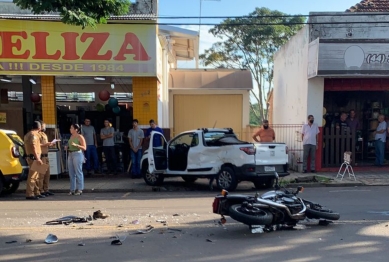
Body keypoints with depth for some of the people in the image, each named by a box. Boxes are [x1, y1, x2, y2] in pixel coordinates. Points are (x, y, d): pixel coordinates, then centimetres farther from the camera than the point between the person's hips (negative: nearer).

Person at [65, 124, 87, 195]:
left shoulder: (80, 137, -6)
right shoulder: (71, 136, 14)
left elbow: (84, 148, -10)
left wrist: (76, 145, -21)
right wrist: (67, 147, 7)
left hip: (78, 154, -7)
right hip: (70, 154, 7)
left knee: (78, 172, -4)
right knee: (71, 173, 8)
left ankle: (79, 189, 3)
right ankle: (72, 189, 14)